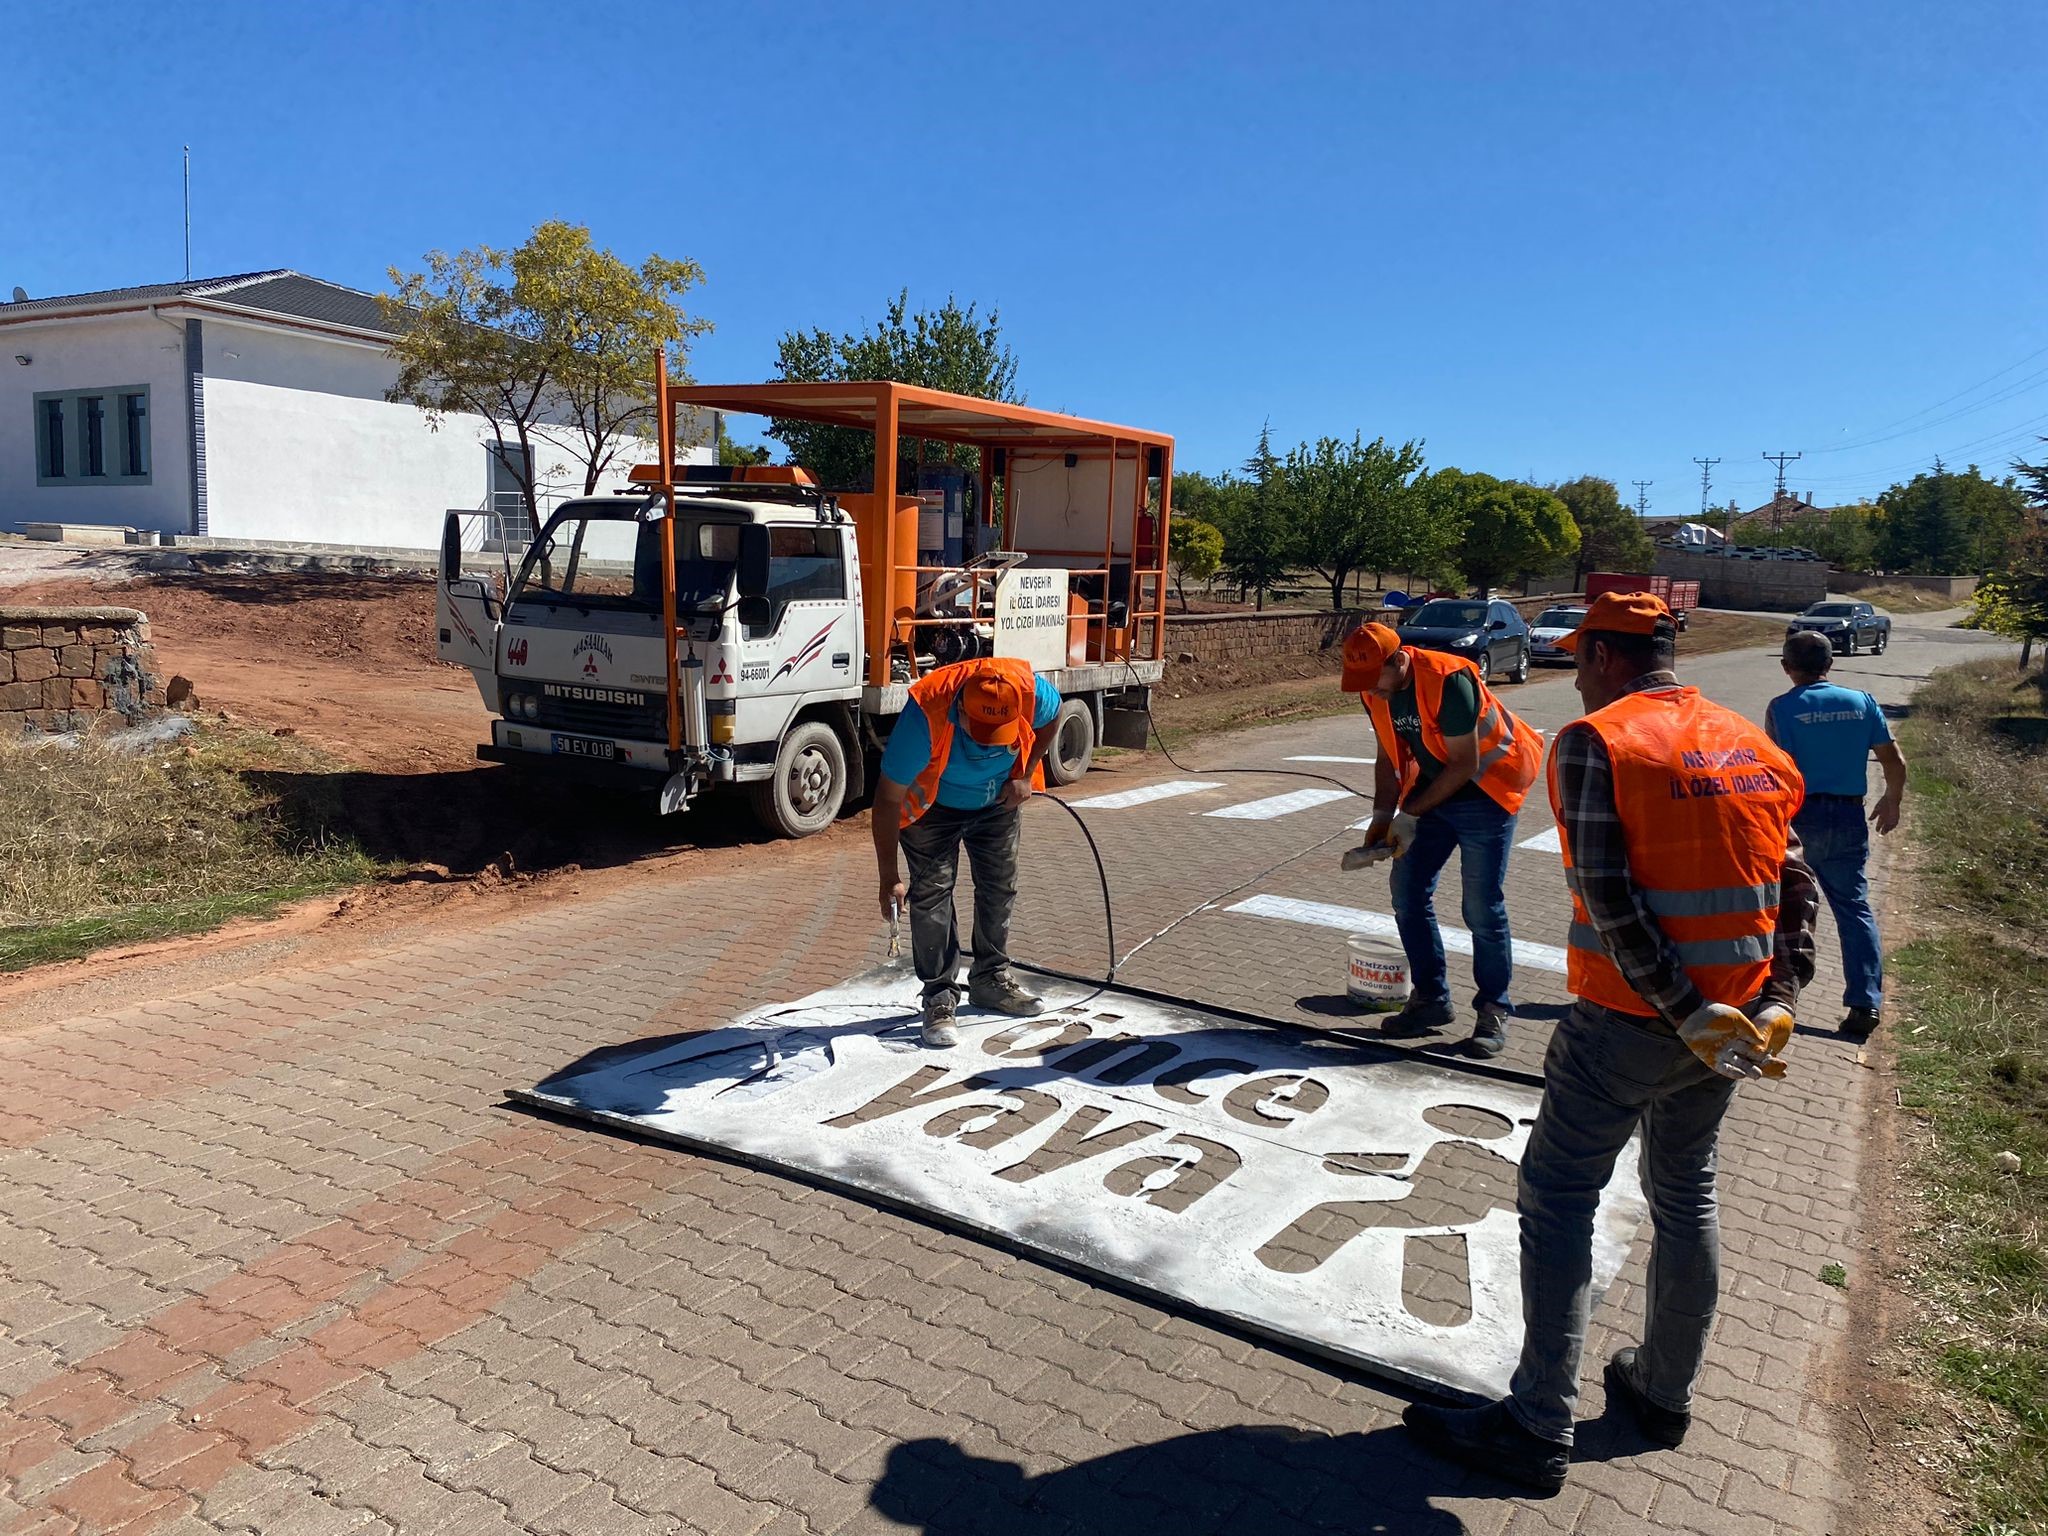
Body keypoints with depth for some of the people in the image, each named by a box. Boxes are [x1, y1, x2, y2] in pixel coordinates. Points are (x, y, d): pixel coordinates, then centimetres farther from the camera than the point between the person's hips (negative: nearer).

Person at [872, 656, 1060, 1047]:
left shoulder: (1031, 690, -33)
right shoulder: (925, 715, -41)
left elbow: (1051, 717, -4)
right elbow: (888, 798, -32)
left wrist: (1025, 773, -11)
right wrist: (889, 878, -30)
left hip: (998, 799, 4)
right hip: (932, 805, -4)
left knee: (1000, 886, 10)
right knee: (932, 892, -9)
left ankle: (992, 978, 28)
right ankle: (940, 997, 2)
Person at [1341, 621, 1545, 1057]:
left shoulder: (1448, 681, -28)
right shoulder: (1375, 692, -5)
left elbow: (1465, 765, -25)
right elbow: (1389, 757, 6)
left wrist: (1409, 815, -22)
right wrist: (1382, 817, -5)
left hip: (1485, 789, -7)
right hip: (1432, 790, 7)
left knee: (1482, 906, -7)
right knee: (1408, 892, 3)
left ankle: (1493, 1010, 8)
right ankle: (1432, 1000, 15)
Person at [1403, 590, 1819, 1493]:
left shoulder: (1594, 743, -13)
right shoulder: (1753, 747, 8)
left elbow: (1608, 897, -21)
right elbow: (1795, 891, 4)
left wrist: (1686, 1014, -18)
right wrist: (1777, 1004, -2)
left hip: (1628, 1022, -7)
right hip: (1732, 1018, 7)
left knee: (1556, 1203, 2)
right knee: (1686, 1195, 20)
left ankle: (1537, 1430, 7)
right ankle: (1664, 1394, 35)